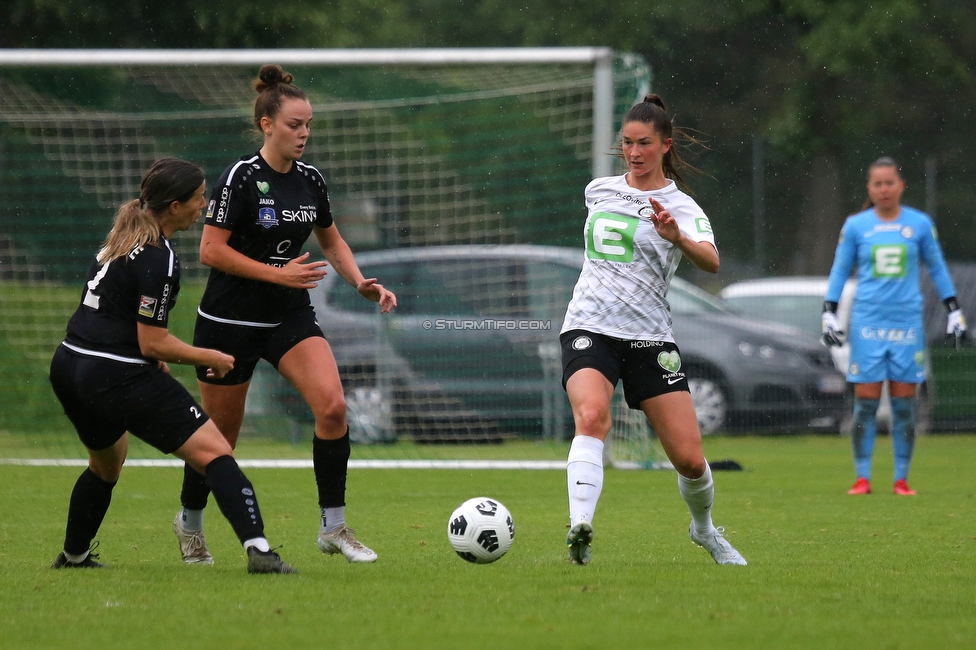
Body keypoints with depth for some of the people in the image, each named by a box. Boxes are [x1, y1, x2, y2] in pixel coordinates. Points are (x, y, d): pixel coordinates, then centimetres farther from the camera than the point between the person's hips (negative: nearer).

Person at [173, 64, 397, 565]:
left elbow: (332, 242, 18)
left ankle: (333, 527, -10)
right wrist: (278, 273, -22)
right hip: (230, 321, -5)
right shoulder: (242, 177, -15)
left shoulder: (310, 180, 3)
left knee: (332, 406, -18)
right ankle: (190, 521, 34)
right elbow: (211, 251, -17)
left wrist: (361, 283, 2)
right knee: (220, 438, 6)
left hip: (291, 318, 5)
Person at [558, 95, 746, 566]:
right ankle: (579, 529, -46)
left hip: (649, 337, -1)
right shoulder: (598, 190, 11)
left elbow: (711, 262, -23)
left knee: (690, 460, -3)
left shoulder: (680, 207, -2)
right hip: (589, 330, 1)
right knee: (592, 417, -31)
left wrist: (677, 237, -41)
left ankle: (704, 529, 30)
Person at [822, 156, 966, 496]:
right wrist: (829, 314, 5)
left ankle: (901, 479, 7)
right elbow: (839, 271, 12)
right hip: (867, 324, 0)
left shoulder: (920, 224, 4)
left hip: (907, 324, 0)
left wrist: (954, 311, 12)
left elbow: (937, 267, 14)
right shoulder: (855, 226, 4)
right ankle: (862, 478, 2)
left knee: (903, 405, 1)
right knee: (865, 404, -4)